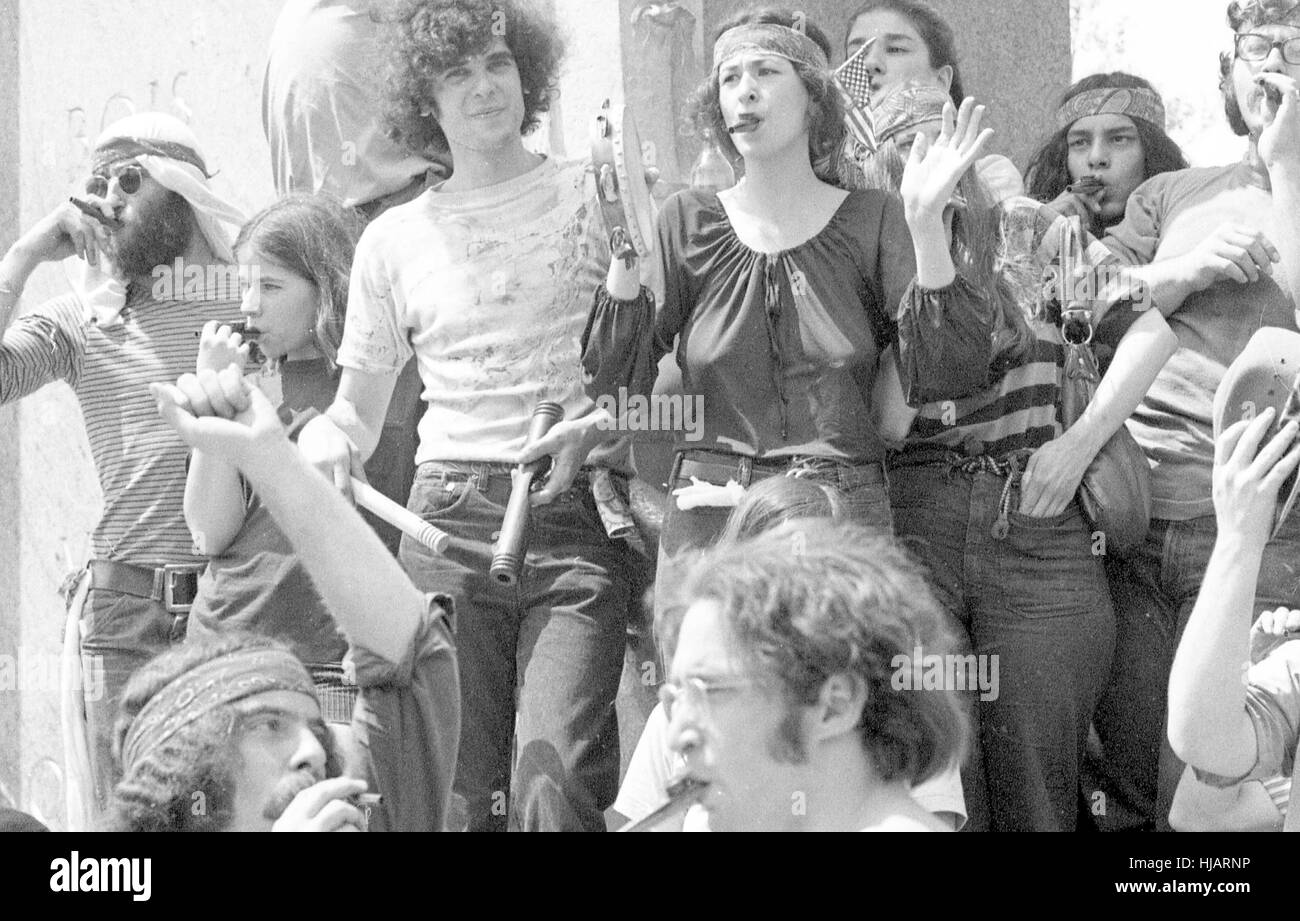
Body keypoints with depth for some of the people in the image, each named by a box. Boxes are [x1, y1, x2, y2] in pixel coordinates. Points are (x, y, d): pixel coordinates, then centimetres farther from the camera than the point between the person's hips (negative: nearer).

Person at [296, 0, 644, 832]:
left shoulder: (595, 195, 6)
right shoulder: (394, 239, 13)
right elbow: (357, 412, 19)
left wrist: (593, 429, -15)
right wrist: (319, 445, -3)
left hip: (578, 516, -2)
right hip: (450, 518, 2)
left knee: (555, 787, -18)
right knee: (462, 795, -3)